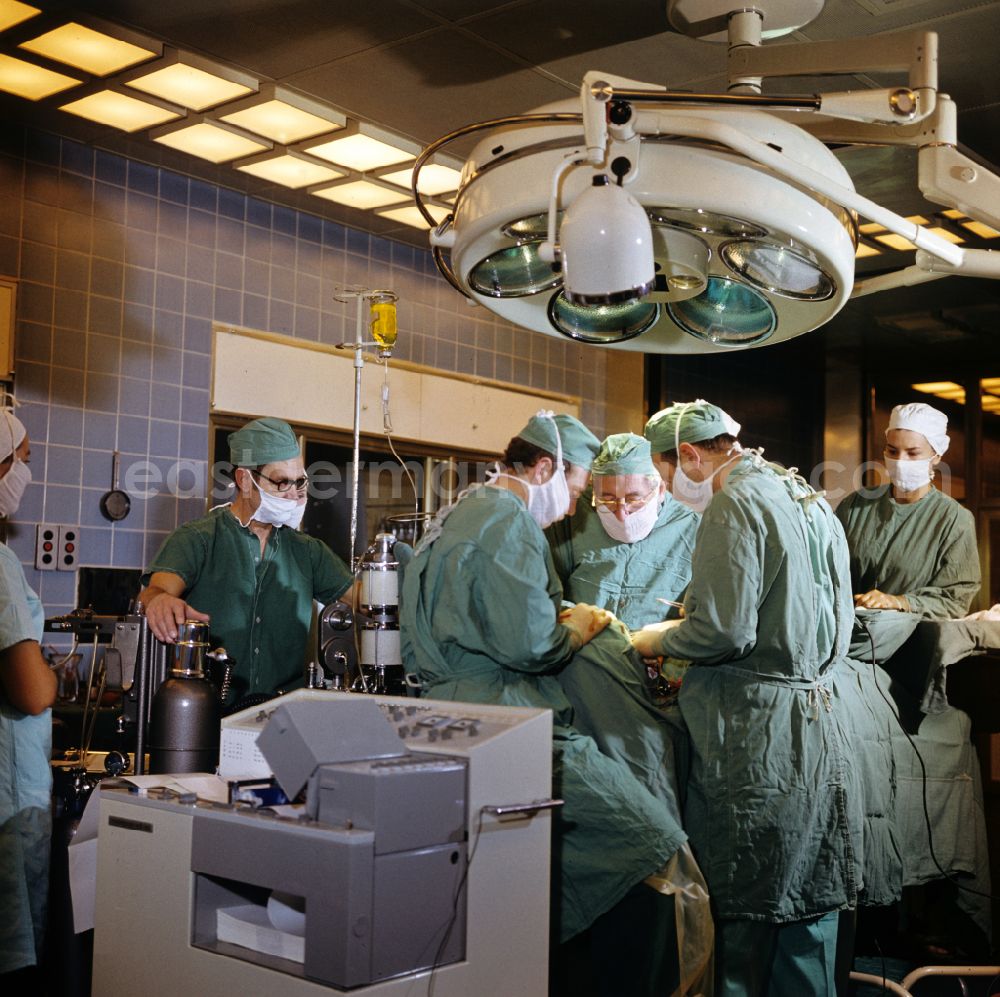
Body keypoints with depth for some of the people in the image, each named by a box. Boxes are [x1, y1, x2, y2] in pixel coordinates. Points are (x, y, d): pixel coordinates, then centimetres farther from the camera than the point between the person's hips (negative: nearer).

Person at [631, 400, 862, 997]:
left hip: (756, 729, -9)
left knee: (739, 910, 2)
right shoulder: (811, 500, 15)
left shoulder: (734, 504, -13)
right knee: (807, 900, 15)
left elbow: (725, 631, -21)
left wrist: (657, 640, -3)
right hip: (822, 718, 9)